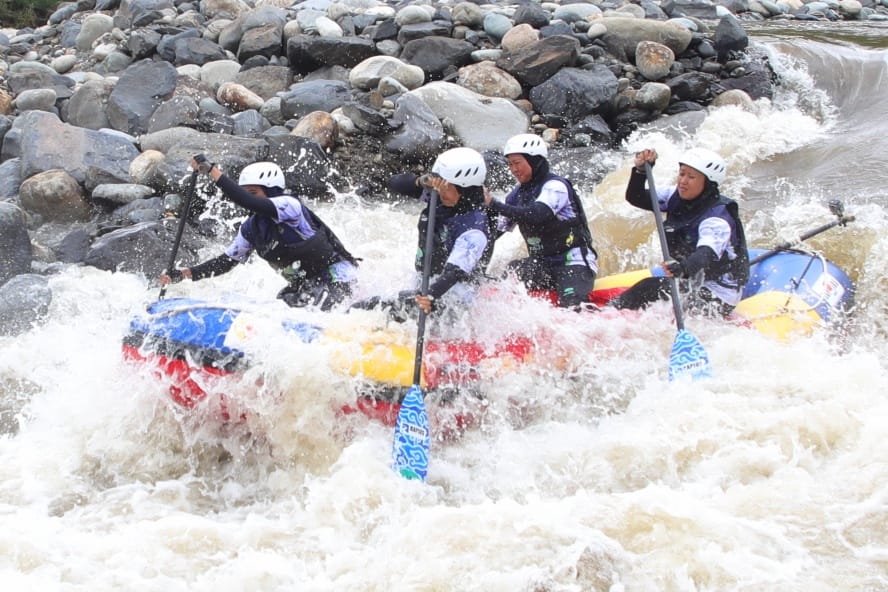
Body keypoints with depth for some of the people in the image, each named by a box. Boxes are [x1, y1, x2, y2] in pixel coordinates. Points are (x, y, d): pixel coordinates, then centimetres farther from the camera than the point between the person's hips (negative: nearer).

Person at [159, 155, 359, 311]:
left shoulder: (289, 204, -22)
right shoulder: (251, 229, 4)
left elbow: (250, 204, -37)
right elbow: (227, 261, 10)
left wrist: (211, 170, -37)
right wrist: (184, 274, -1)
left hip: (336, 278, -9)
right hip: (302, 284, 9)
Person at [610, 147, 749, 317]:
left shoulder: (717, 219, -23)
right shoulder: (677, 198, 2)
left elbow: (707, 254, -40)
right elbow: (636, 198, 5)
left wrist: (683, 268, -60)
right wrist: (641, 170, -13)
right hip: (692, 283, 9)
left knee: (651, 288, -21)